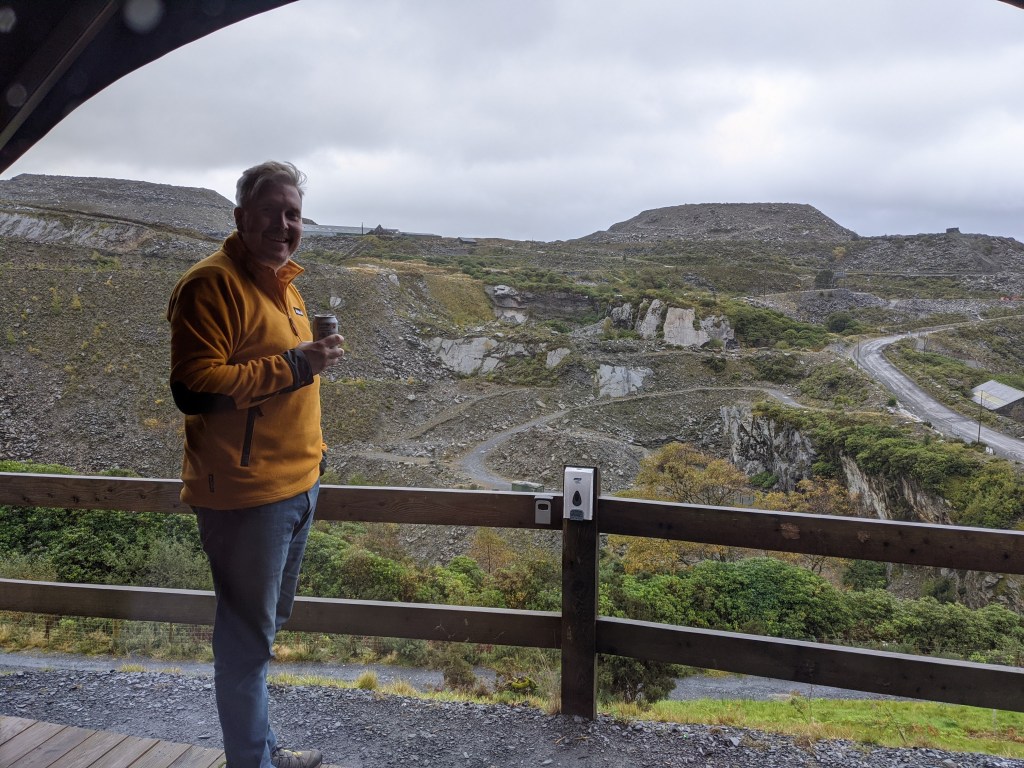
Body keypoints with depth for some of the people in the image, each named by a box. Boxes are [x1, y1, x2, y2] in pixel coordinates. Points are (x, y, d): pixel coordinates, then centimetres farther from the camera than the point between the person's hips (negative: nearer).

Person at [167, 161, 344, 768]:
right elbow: (194, 389, -24)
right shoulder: (213, 284, -15)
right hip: (246, 495, -9)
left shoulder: (282, 283, 14)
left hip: (297, 485, 9)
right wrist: (294, 364, -25)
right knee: (248, 638, 4)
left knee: (267, 626, 20)